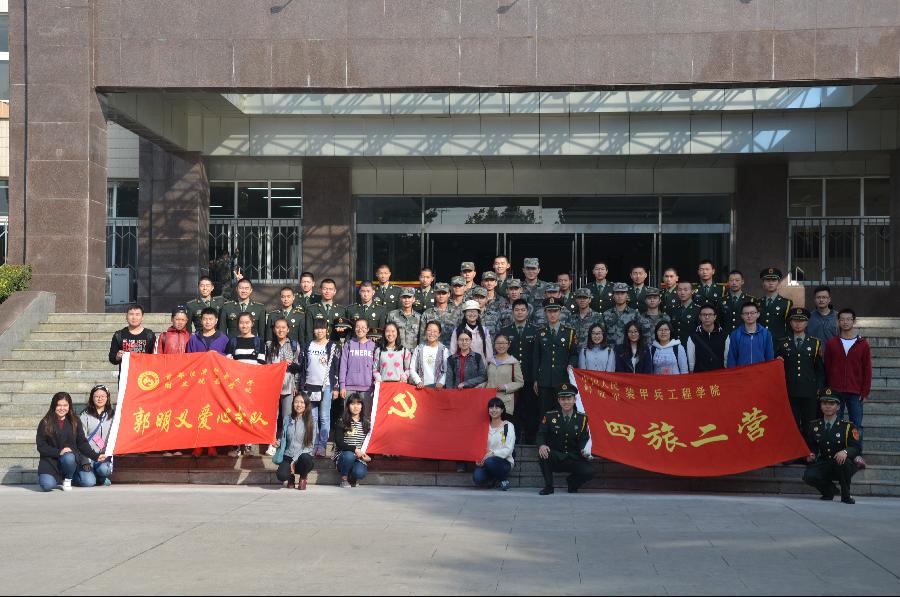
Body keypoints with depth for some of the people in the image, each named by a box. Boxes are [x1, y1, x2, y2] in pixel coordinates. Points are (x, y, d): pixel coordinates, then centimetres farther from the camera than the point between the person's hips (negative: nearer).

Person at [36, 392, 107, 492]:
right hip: (50, 461, -1)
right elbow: (41, 446, -3)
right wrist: (58, 452, -17)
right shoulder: (45, 423, 1)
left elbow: (82, 443, 7)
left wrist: (96, 456, -5)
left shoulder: (75, 422, 6)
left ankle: (68, 479, -3)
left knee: (68, 458, -37)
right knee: (48, 485, -27)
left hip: (70, 456, 1)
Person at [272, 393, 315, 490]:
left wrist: (295, 460, -13)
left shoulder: (310, 422, -4)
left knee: (305, 458, -40)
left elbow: (309, 445, -6)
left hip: (303, 455, -2)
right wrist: (278, 443, -7)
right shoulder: (287, 419, 6)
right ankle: (290, 478, 12)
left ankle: (303, 478, -2)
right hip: (288, 456, 2)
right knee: (281, 475, -30)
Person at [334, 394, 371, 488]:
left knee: (360, 473, -31)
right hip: (343, 455, -2)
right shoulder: (342, 422, -1)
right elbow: (339, 442, -10)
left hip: (360, 457, 2)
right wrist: (354, 449, -22)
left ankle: (353, 479, 10)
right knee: (349, 456, -38)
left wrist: (368, 457, -8)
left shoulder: (366, 423, 10)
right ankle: (344, 479, -9)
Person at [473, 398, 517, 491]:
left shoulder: (508, 426, -2)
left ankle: (504, 480, -7)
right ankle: (493, 480, 8)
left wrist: (492, 453, -23)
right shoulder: (486, 427, 10)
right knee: (477, 478, -28)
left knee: (490, 461, -37)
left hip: (505, 462, -3)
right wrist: (479, 459, -11)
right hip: (485, 461, 3)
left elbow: (509, 449, -10)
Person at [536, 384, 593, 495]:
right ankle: (548, 486, -10)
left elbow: (583, 439, 1)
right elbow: (541, 434, -6)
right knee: (543, 455, -34)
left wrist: (584, 451, -21)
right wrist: (542, 445, -29)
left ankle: (572, 482, 11)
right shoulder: (549, 416, 0)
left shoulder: (582, 418, 2)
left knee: (589, 471, -26)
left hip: (574, 459, 1)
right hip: (555, 458, -1)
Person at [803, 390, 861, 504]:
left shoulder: (848, 427, -3)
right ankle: (830, 489, 8)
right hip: (824, 466, 2)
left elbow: (857, 448, -11)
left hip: (842, 465, -2)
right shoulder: (814, 426, 8)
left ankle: (846, 495, -10)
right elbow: (811, 446, 15)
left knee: (843, 461, -38)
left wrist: (845, 452, -33)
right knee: (808, 476, -28)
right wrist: (811, 455, -9)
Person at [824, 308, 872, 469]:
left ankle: (857, 455, 6)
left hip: (855, 393, -1)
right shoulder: (831, 344, 6)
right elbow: (826, 368, 8)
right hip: (835, 392, 1)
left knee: (856, 425, 0)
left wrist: (865, 392, -1)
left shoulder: (863, 344, 4)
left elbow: (867, 370, 4)